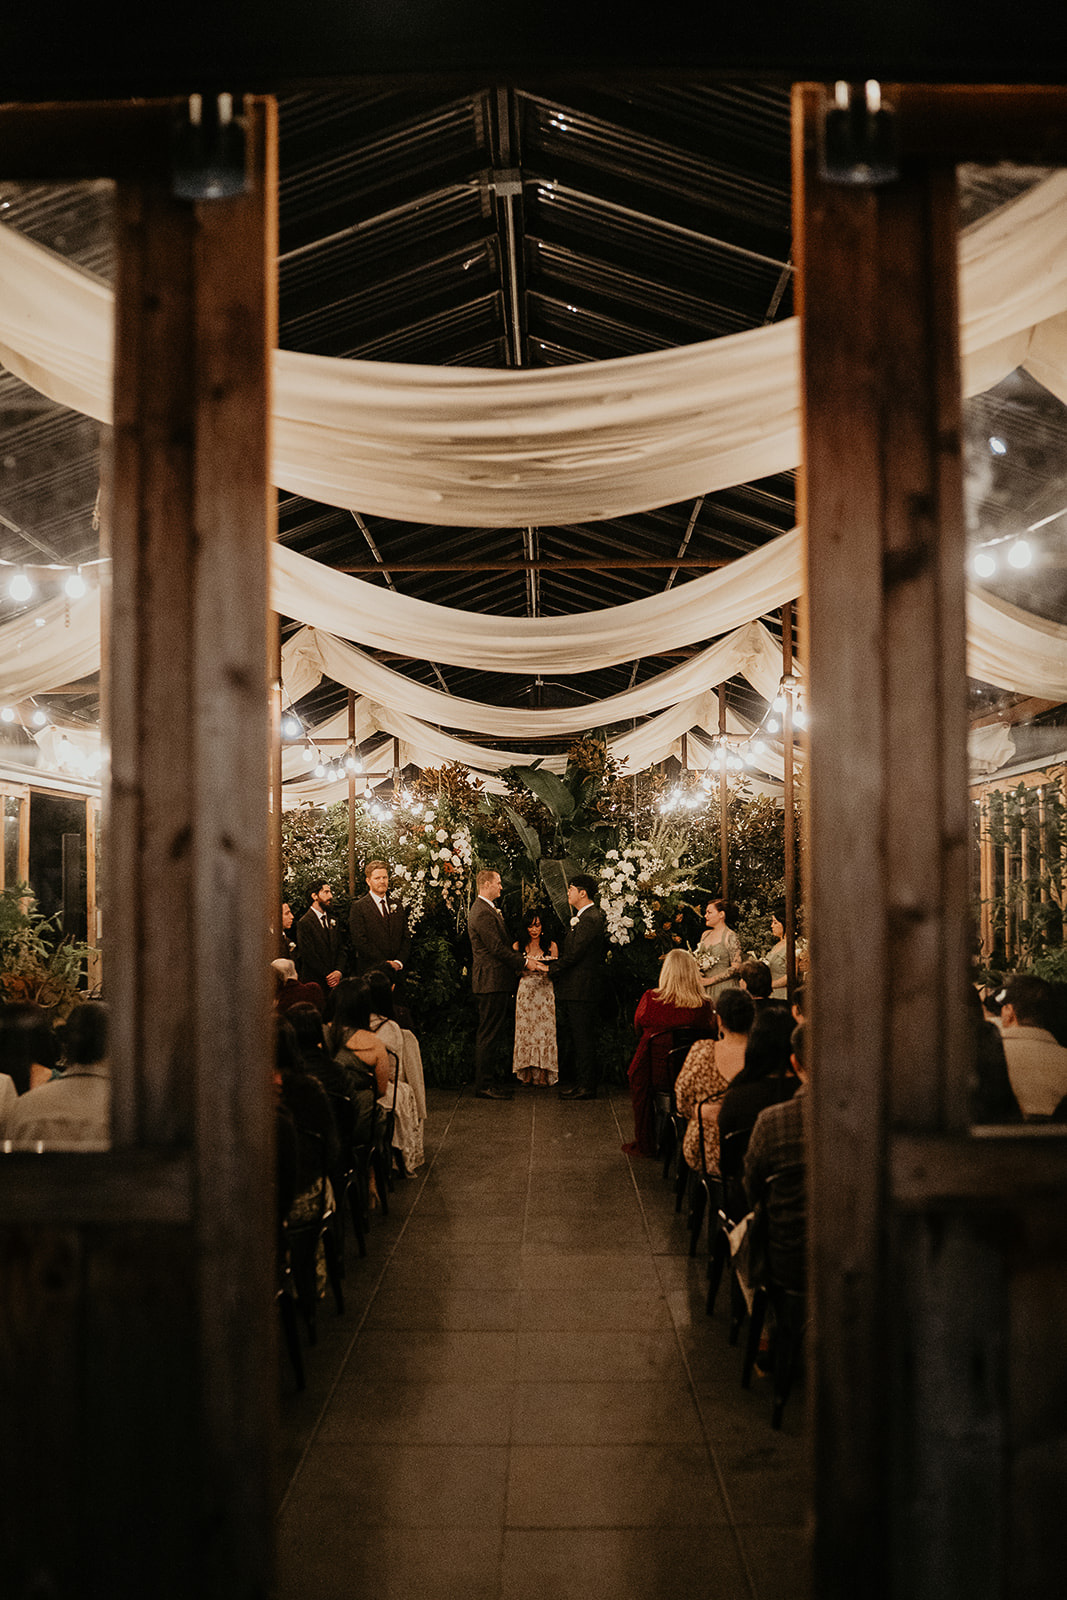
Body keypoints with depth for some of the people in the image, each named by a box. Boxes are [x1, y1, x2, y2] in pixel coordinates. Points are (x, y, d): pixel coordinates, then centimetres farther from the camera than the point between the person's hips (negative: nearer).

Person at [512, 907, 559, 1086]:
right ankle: (527, 1074, 4)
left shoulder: (551, 945, 6)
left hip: (545, 992, -1)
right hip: (525, 992, 1)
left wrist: (544, 967, -12)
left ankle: (544, 1073, 1)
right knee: (526, 1030, -2)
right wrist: (525, 965, -9)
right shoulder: (518, 946, 8)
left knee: (545, 1030, -5)